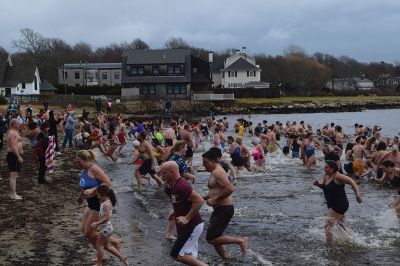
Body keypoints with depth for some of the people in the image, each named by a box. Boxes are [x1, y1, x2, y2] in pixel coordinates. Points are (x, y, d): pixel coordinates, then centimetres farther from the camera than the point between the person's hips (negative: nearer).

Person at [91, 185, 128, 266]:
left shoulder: (106, 204, -22)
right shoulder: (105, 202, 8)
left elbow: (107, 218, -27)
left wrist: (97, 223, -23)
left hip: (106, 228, -10)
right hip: (105, 227, 10)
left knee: (99, 245, 2)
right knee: (107, 246, 17)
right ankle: (122, 258, 21)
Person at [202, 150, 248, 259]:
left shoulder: (217, 172, -17)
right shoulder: (215, 172, 15)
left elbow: (229, 189, -29)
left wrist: (214, 199, -23)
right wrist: (205, 197, 13)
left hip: (224, 209, -10)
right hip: (220, 209, 10)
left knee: (211, 239, -11)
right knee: (214, 237, 13)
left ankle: (241, 240, -3)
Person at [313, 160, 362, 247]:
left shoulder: (337, 176, -19)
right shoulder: (326, 177, 6)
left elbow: (352, 182, -23)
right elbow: (326, 187, 23)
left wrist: (357, 194, -35)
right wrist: (319, 185, 1)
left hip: (340, 205, -9)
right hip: (332, 206, 10)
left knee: (328, 227, -10)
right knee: (343, 227, 22)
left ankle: (329, 247, -2)